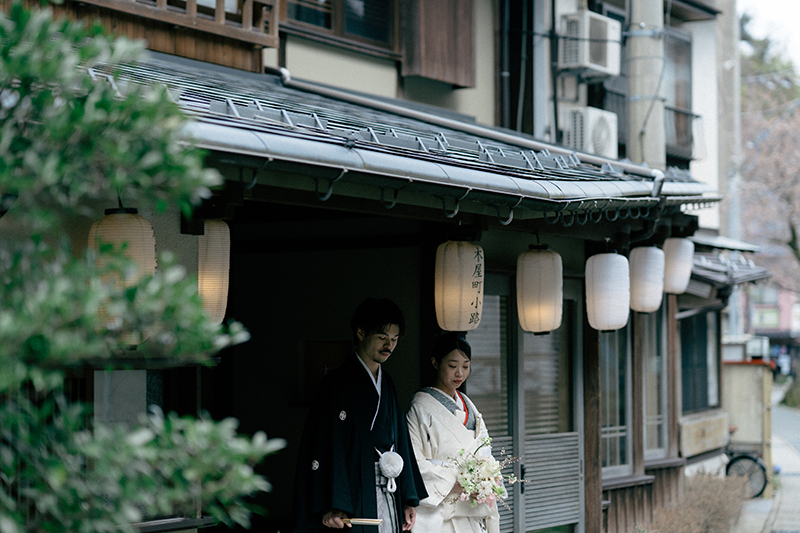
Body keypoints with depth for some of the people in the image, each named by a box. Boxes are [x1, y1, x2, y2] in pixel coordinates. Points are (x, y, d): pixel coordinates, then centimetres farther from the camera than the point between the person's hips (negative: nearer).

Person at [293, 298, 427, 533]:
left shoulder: (386, 384, 16)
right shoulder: (338, 382, -7)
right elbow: (327, 447, -14)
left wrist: (409, 500, 13)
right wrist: (333, 506, -22)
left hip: (389, 498, 7)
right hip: (355, 498, -7)